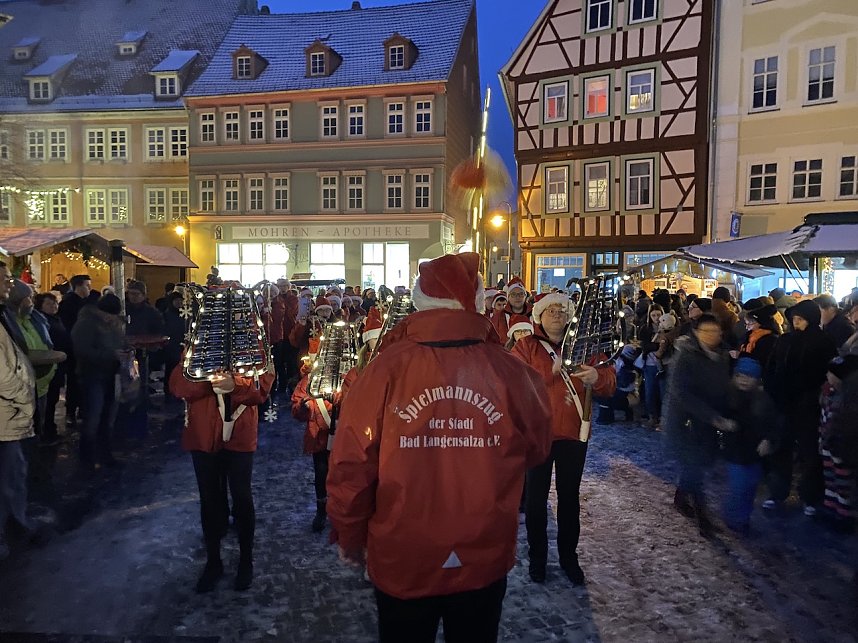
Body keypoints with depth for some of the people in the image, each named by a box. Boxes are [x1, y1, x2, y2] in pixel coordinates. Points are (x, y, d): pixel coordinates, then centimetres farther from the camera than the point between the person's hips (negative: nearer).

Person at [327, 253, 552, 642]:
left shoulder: (385, 370, -19)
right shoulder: (510, 371, -16)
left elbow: (351, 467, -14)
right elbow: (537, 449, -1)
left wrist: (350, 538, 2)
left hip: (402, 561, -1)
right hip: (486, 560, 1)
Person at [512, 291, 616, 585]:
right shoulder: (526, 346, -2)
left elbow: (609, 386, -2)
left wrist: (597, 378, -24)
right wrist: (552, 372, -27)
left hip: (573, 432, 2)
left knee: (570, 496, 14)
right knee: (536, 497, 10)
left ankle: (568, 555, 31)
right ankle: (537, 556, 27)